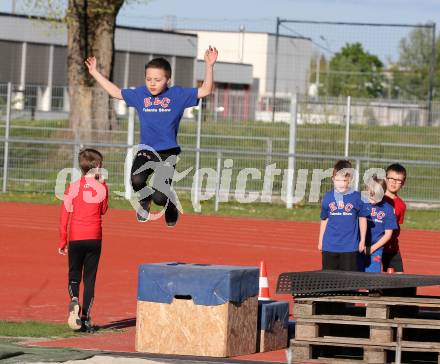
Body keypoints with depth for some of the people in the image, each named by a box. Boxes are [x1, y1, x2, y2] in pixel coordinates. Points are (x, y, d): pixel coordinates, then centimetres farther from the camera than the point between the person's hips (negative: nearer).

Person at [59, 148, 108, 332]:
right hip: (94, 238, 0)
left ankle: (74, 299, -21)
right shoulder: (101, 188, -2)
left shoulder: (73, 187, -3)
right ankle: (86, 317, 2)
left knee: (74, 275, 10)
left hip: (75, 238, 0)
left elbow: (64, 215, -2)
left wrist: (62, 241, 6)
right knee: (90, 278, 6)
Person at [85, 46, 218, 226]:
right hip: (145, 151, 2)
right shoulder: (140, 94, 6)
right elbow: (115, 92, 19)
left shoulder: (177, 95, -1)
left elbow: (205, 90, -3)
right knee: (137, 181, -27)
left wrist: (209, 65, -13)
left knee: (160, 197, -13)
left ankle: (171, 208, 27)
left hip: (168, 153, -2)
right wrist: (95, 73, 20)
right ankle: (144, 202, 10)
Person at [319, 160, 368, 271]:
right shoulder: (328, 197, 3)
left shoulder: (356, 197, -4)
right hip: (329, 246, 2)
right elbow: (324, 220, 12)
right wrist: (320, 241, 15)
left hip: (350, 247, -2)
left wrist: (362, 241, 5)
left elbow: (362, 219, 4)